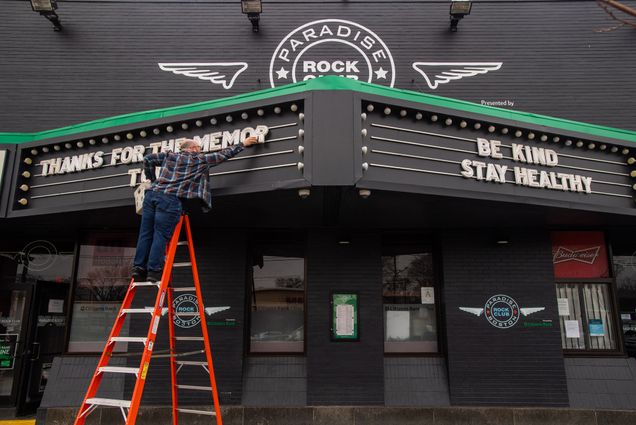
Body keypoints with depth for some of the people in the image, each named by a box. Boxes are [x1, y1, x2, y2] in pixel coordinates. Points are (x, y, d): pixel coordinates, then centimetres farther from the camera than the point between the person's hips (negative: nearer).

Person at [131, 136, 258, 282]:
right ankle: (154, 270, -8)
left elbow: (148, 159, 22)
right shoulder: (200, 160, 12)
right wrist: (243, 144, 29)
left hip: (152, 193, 6)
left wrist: (153, 179, 29)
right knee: (161, 235, -6)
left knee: (145, 234, 4)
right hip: (170, 199, -6)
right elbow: (224, 154, 19)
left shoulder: (169, 155, 24)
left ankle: (139, 268, 3)